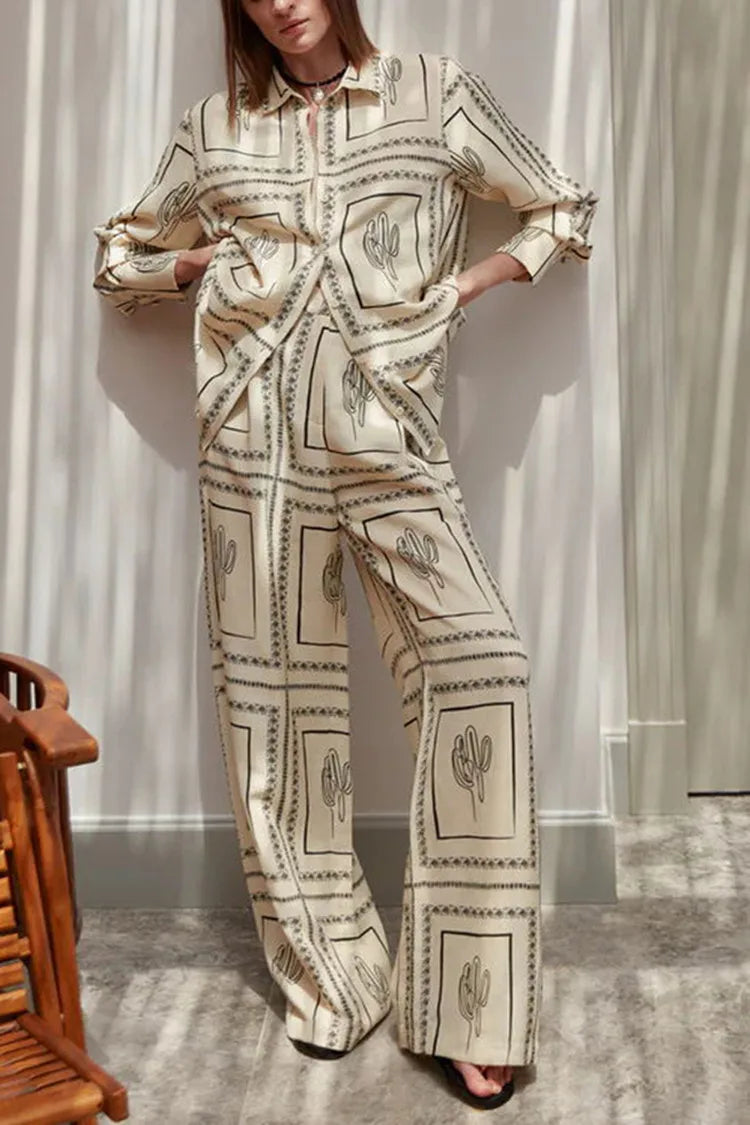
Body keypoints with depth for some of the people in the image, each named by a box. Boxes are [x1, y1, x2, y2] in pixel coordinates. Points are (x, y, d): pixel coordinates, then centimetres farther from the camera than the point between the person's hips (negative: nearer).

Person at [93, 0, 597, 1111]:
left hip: (387, 436, -2)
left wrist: (460, 285, 1)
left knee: (481, 662, -16)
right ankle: (330, 977, 19)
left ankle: (463, 1007, -6)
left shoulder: (436, 92, 8)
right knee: (273, 688, 2)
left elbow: (563, 214, 15)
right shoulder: (215, 127, 13)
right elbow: (121, 259, 24)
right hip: (257, 439, 2)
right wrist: (217, 257, 6)